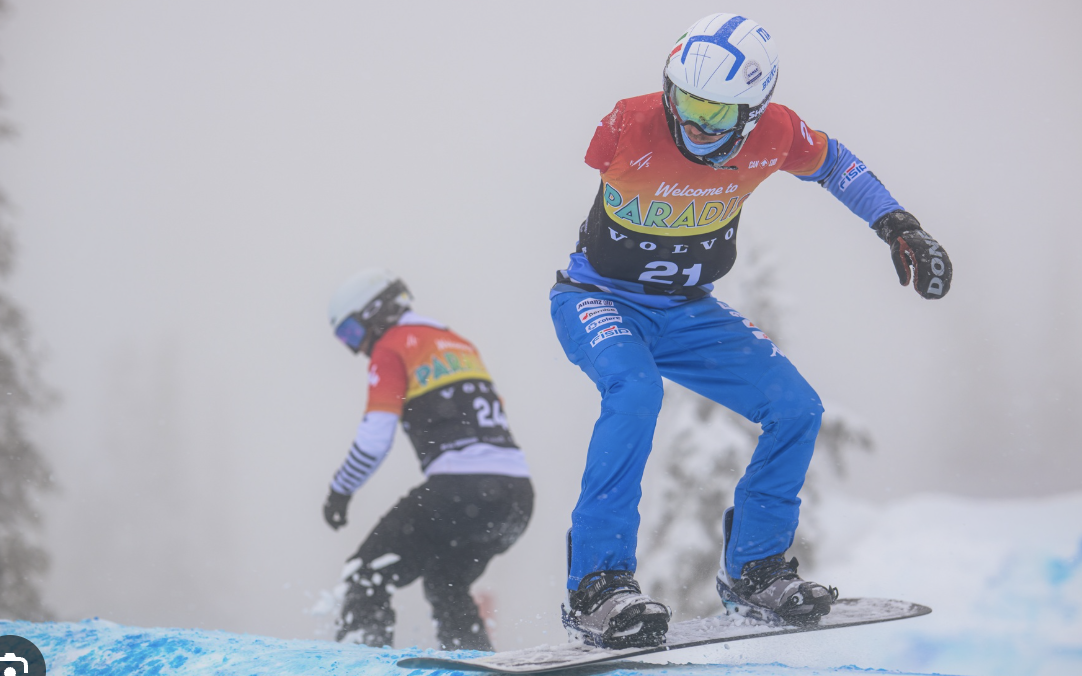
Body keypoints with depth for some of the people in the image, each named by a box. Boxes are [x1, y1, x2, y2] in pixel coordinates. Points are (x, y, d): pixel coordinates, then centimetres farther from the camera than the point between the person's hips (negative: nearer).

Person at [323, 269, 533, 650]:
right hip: (519, 493, 7)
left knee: (368, 577, 3)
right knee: (446, 585, 29)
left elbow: (375, 439, -6)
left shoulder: (391, 348, 3)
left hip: (459, 489, -7)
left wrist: (340, 490, 9)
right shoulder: (459, 344, 25)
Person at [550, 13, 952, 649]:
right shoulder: (631, 126, -29)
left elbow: (831, 161, 6)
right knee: (636, 390, -36)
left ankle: (752, 571, 12)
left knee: (797, 409, -8)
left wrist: (898, 225, 1)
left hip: (689, 313, 5)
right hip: (600, 302, -5)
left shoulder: (774, 134, -17)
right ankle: (597, 585, -30)